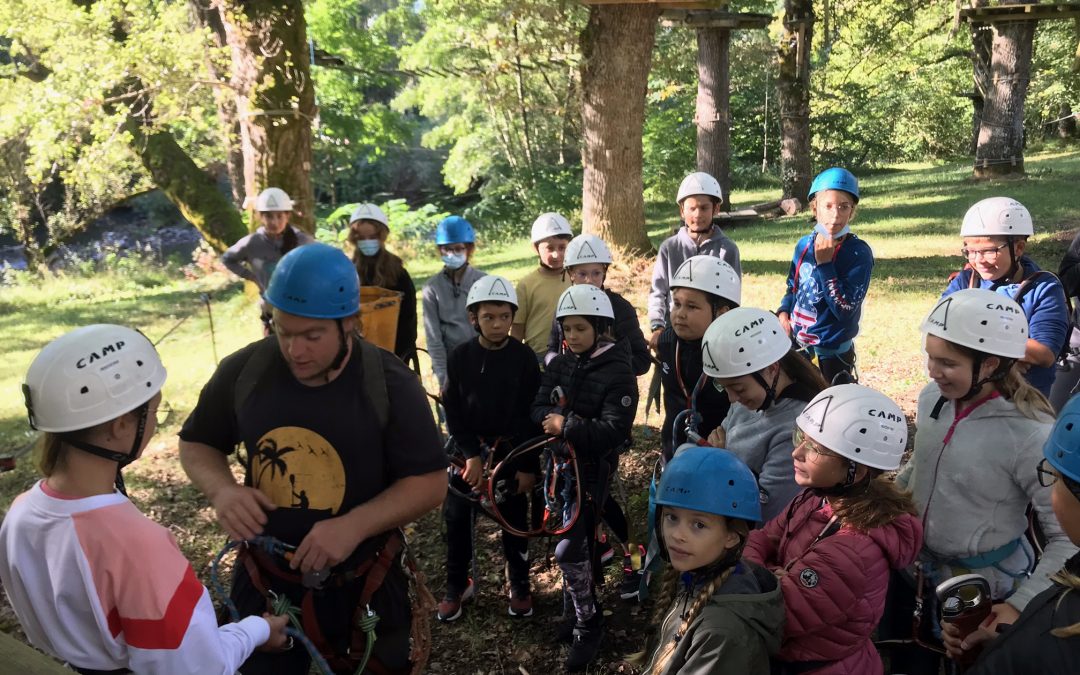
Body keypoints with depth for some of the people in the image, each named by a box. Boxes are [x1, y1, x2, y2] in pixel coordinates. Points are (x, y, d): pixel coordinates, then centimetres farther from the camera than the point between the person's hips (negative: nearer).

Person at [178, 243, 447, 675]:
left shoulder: (390, 384, -16)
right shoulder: (243, 371, -10)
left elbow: (429, 483, -14)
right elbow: (197, 444, 5)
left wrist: (356, 525, -29)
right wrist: (221, 490, -17)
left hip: (362, 586, -1)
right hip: (264, 582, 2)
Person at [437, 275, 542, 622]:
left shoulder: (524, 358, -8)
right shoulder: (460, 357, -4)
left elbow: (532, 414, -7)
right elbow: (453, 411, -3)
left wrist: (528, 465, -10)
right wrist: (471, 455, -12)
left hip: (511, 451, -1)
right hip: (468, 450, 2)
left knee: (514, 520, 9)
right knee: (457, 519, 5)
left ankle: (519, 585, 29)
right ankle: (457, 586, 24)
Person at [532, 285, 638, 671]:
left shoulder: (617, 373, -13)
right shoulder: (559, 366, 6)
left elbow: (614, 430, -21)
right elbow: (539, 408, 2)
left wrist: (567, 428, -23)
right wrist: (551, 419, -21)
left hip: (592, 470, -5)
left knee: (569, 549, -8)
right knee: (577, 542, 15)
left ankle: (587, 625, 12)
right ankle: (574, 613, 33)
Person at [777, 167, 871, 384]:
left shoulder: (859, 252, -15)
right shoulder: (804, 245, 2)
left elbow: (845, 310, -22)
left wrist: (823, 262, -24)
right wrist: (784, 311, -3)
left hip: (832, 355, -6)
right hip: (796, 348, 6)